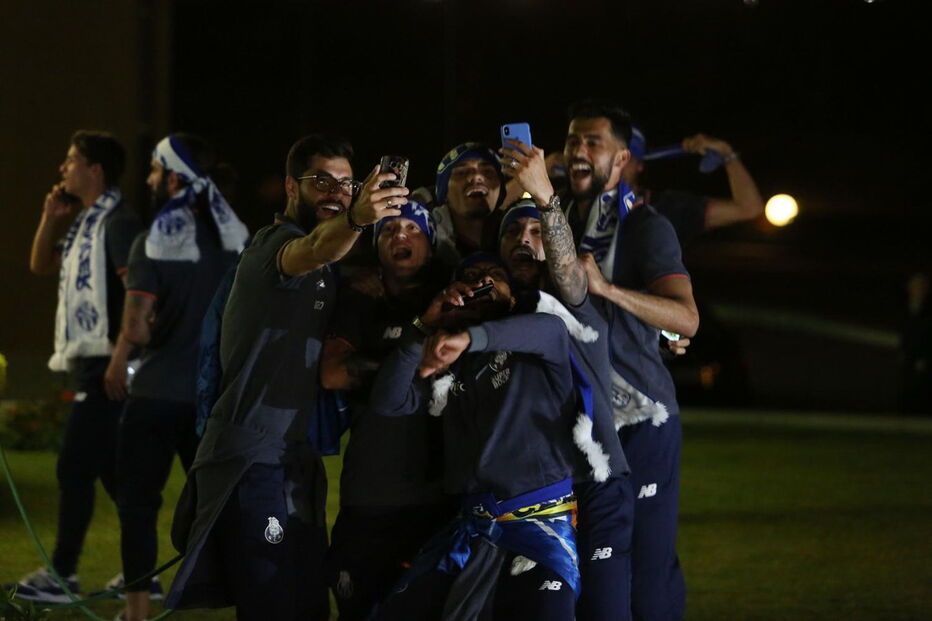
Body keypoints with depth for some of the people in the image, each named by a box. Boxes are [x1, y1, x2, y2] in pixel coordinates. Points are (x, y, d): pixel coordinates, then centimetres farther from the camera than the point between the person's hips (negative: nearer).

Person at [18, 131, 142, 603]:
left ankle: (62, 576, -5)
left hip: (105, 365, -10)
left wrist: (119, 359, -25)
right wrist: (50, 219, 10)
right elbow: (41, 266, 26)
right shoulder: (84, 222, 16)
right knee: (110, 469, 11)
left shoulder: (118, 222, -14)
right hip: (88, 363, 10)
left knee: (74, 467, -9)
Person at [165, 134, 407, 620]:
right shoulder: (274, 243, -9)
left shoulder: (325, 274, 21)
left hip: (294, 460, 9)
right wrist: (357, 219, -55)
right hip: (252, 457, -9)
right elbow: (312, 252, -33)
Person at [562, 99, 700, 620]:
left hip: (640, 420, -6)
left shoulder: (646, 227, -8)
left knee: (647, 570, -5)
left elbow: (687, 318, -20)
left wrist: (607, 287, -33)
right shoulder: (563, 222, 13)